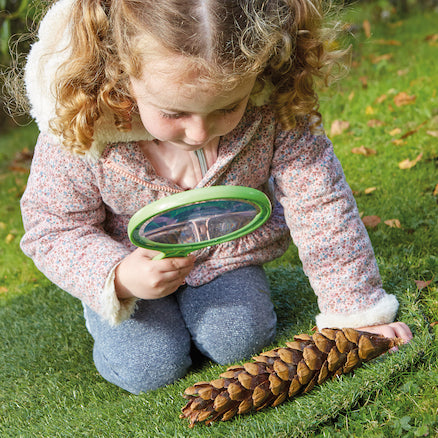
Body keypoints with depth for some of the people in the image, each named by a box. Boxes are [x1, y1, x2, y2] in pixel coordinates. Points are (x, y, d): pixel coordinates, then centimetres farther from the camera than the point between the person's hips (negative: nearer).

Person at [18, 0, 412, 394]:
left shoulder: (274, 111, -30)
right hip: (131, 268, -1)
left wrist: (355, 309, -18)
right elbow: (52, 227, -18)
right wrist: (118, 277, -37)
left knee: (239, 340, -15)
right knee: (148, 368, -13)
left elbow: (320, 204, -21)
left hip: (226, 257, 2)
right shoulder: (80, 126, -31)